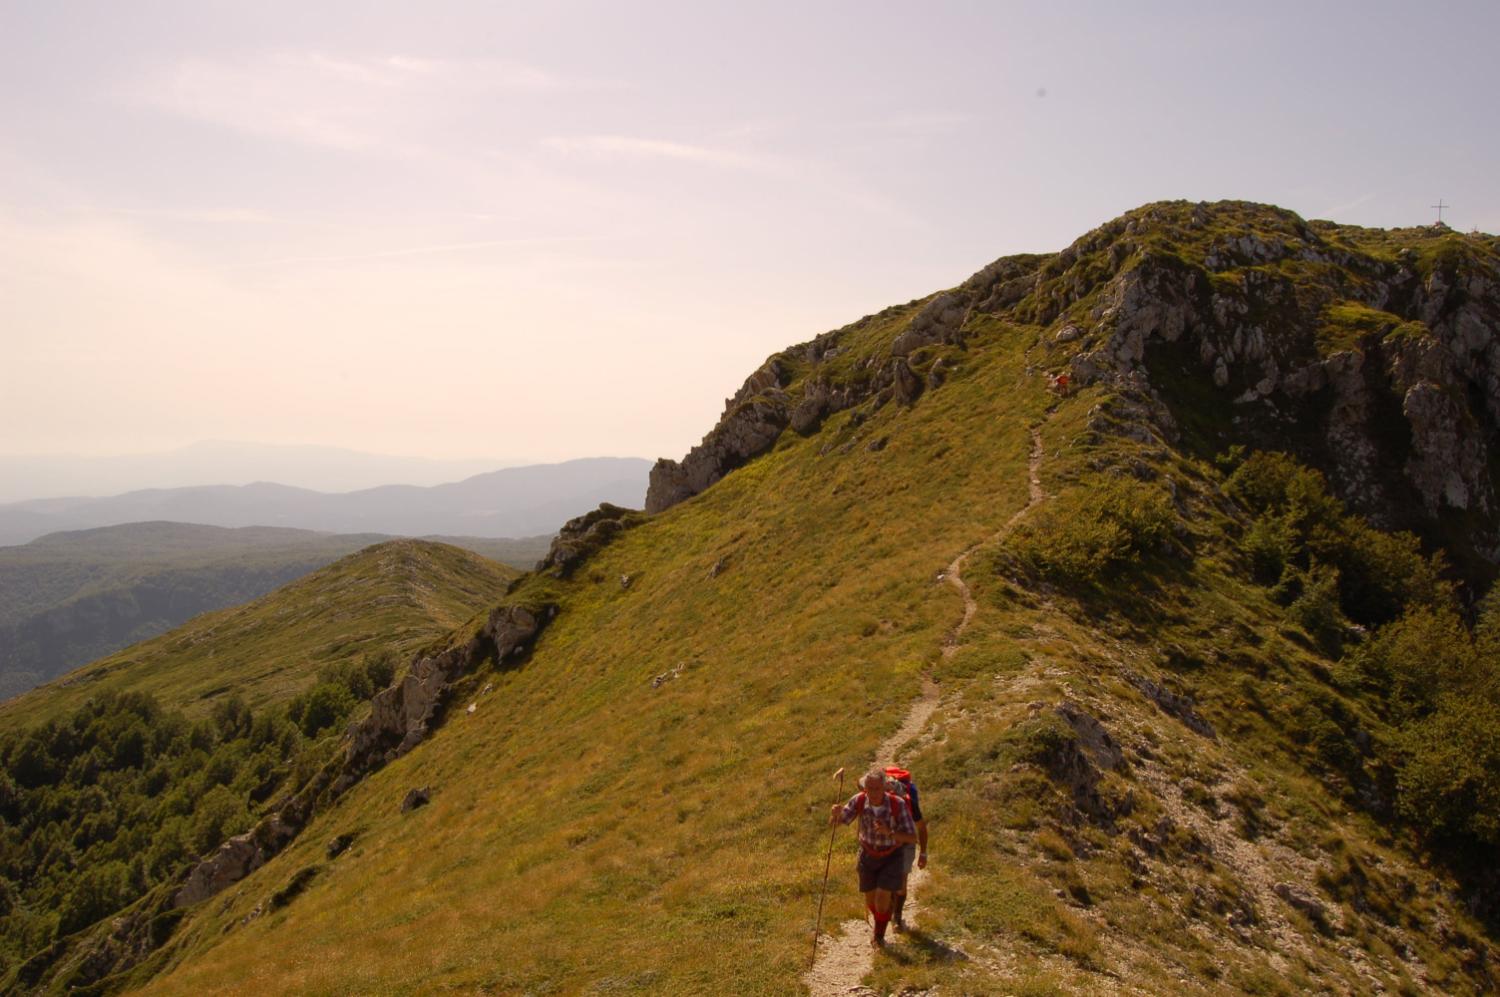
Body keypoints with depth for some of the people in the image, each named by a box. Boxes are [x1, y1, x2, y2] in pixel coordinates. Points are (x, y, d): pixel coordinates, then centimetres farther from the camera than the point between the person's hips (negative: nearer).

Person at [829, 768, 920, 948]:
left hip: (891, 856, -3)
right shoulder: (859, 801, -24)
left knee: (882, 900, -12)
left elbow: (913, 837, -26)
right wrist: (836, 813, -44)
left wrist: (889, 832, -44)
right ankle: (880, 923, 50)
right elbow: (834, 823, -20)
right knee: (870, 900, 15)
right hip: (868, 854, 3)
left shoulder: (898, 804, -31)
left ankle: (879, 935, 19)